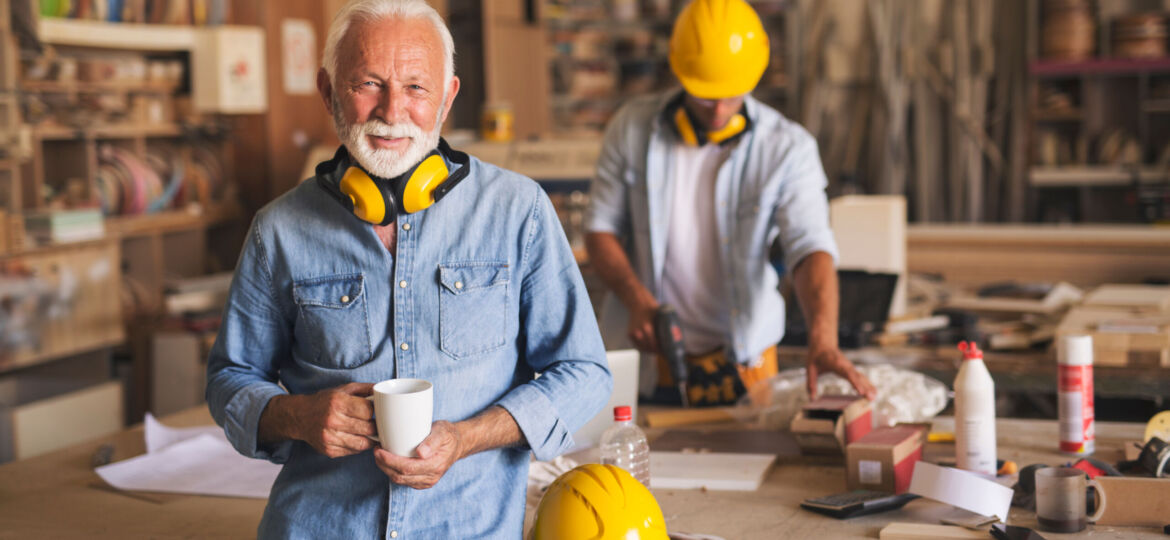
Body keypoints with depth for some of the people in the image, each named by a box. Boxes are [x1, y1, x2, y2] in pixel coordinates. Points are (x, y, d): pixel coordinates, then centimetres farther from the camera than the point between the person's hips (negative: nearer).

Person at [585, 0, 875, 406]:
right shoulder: (632, 128, -1)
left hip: (740, 360, -1)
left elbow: (810, 248, -17)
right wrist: (637, 299, -16)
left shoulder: (786, 147, -7)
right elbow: (600, 229, 2)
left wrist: (823, 339, -34)